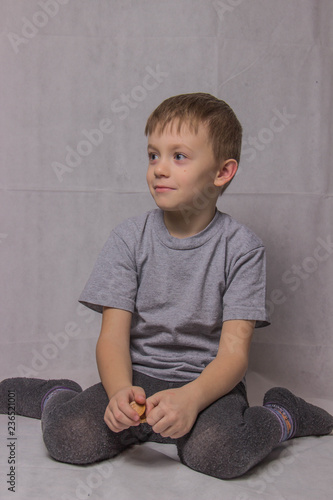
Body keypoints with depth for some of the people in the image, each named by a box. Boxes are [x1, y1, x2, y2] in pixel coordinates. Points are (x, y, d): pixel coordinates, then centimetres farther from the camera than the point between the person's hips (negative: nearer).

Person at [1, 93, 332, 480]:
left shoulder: (241, 248, -6)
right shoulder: (129, 238, -2)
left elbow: (234, 351, -12)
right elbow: (113, 335, -6)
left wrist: (192, 397, -31)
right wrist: (120, 391, -27)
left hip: (209, 381, -1)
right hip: (137, 376, 2)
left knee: (216, 450, -33)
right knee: (67, 436, -25)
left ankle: (282, 417, 0)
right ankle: (57, 397, 11)